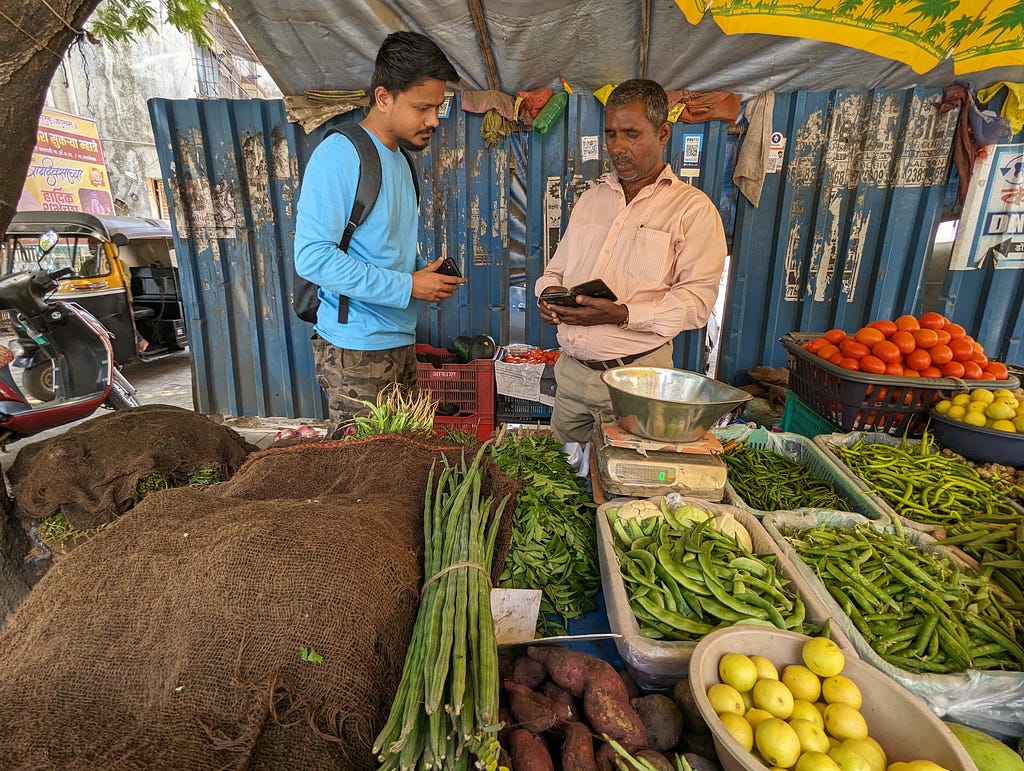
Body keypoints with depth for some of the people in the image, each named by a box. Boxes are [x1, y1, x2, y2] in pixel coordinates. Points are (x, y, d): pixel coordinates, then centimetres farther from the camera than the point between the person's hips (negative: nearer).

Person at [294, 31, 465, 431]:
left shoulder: (399, 159, 15)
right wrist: (408, 286, -19)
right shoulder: (339, 155, -13)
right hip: (355, 350, -8)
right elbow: (313, 256, -21)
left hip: (400, 341, 8)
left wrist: (423, 271, 2)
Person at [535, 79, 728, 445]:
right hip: (571, 369, 5)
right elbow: (555, 269, 20)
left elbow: (697, 298, -12)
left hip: (634, 377, -5)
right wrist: (548, 293, -4)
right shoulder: (591, 199, 15)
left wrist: (623, 315, -25)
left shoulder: (693, 208, -3)